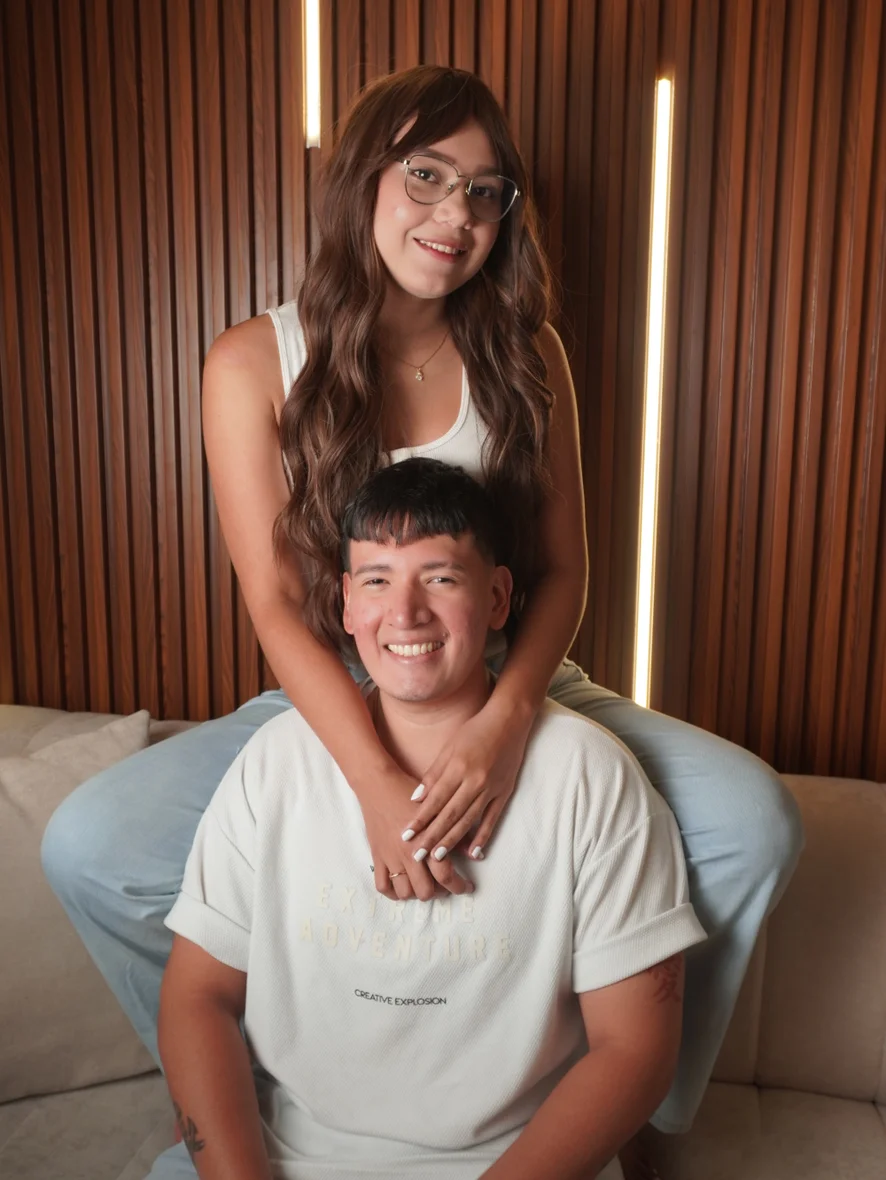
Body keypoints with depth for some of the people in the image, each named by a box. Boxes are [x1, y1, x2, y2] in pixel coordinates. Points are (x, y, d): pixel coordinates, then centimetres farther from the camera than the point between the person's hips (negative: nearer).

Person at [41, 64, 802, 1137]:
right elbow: (275, 605, -13)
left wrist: (508, 718, -24)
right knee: (88, 847, -20)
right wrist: (377, 784, -28)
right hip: (331, 707, -1)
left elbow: (561, 568, -3)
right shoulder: (255, 363, -6)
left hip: (511, 694, 2)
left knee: (752, 817, -20)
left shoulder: (525, 356, 1)